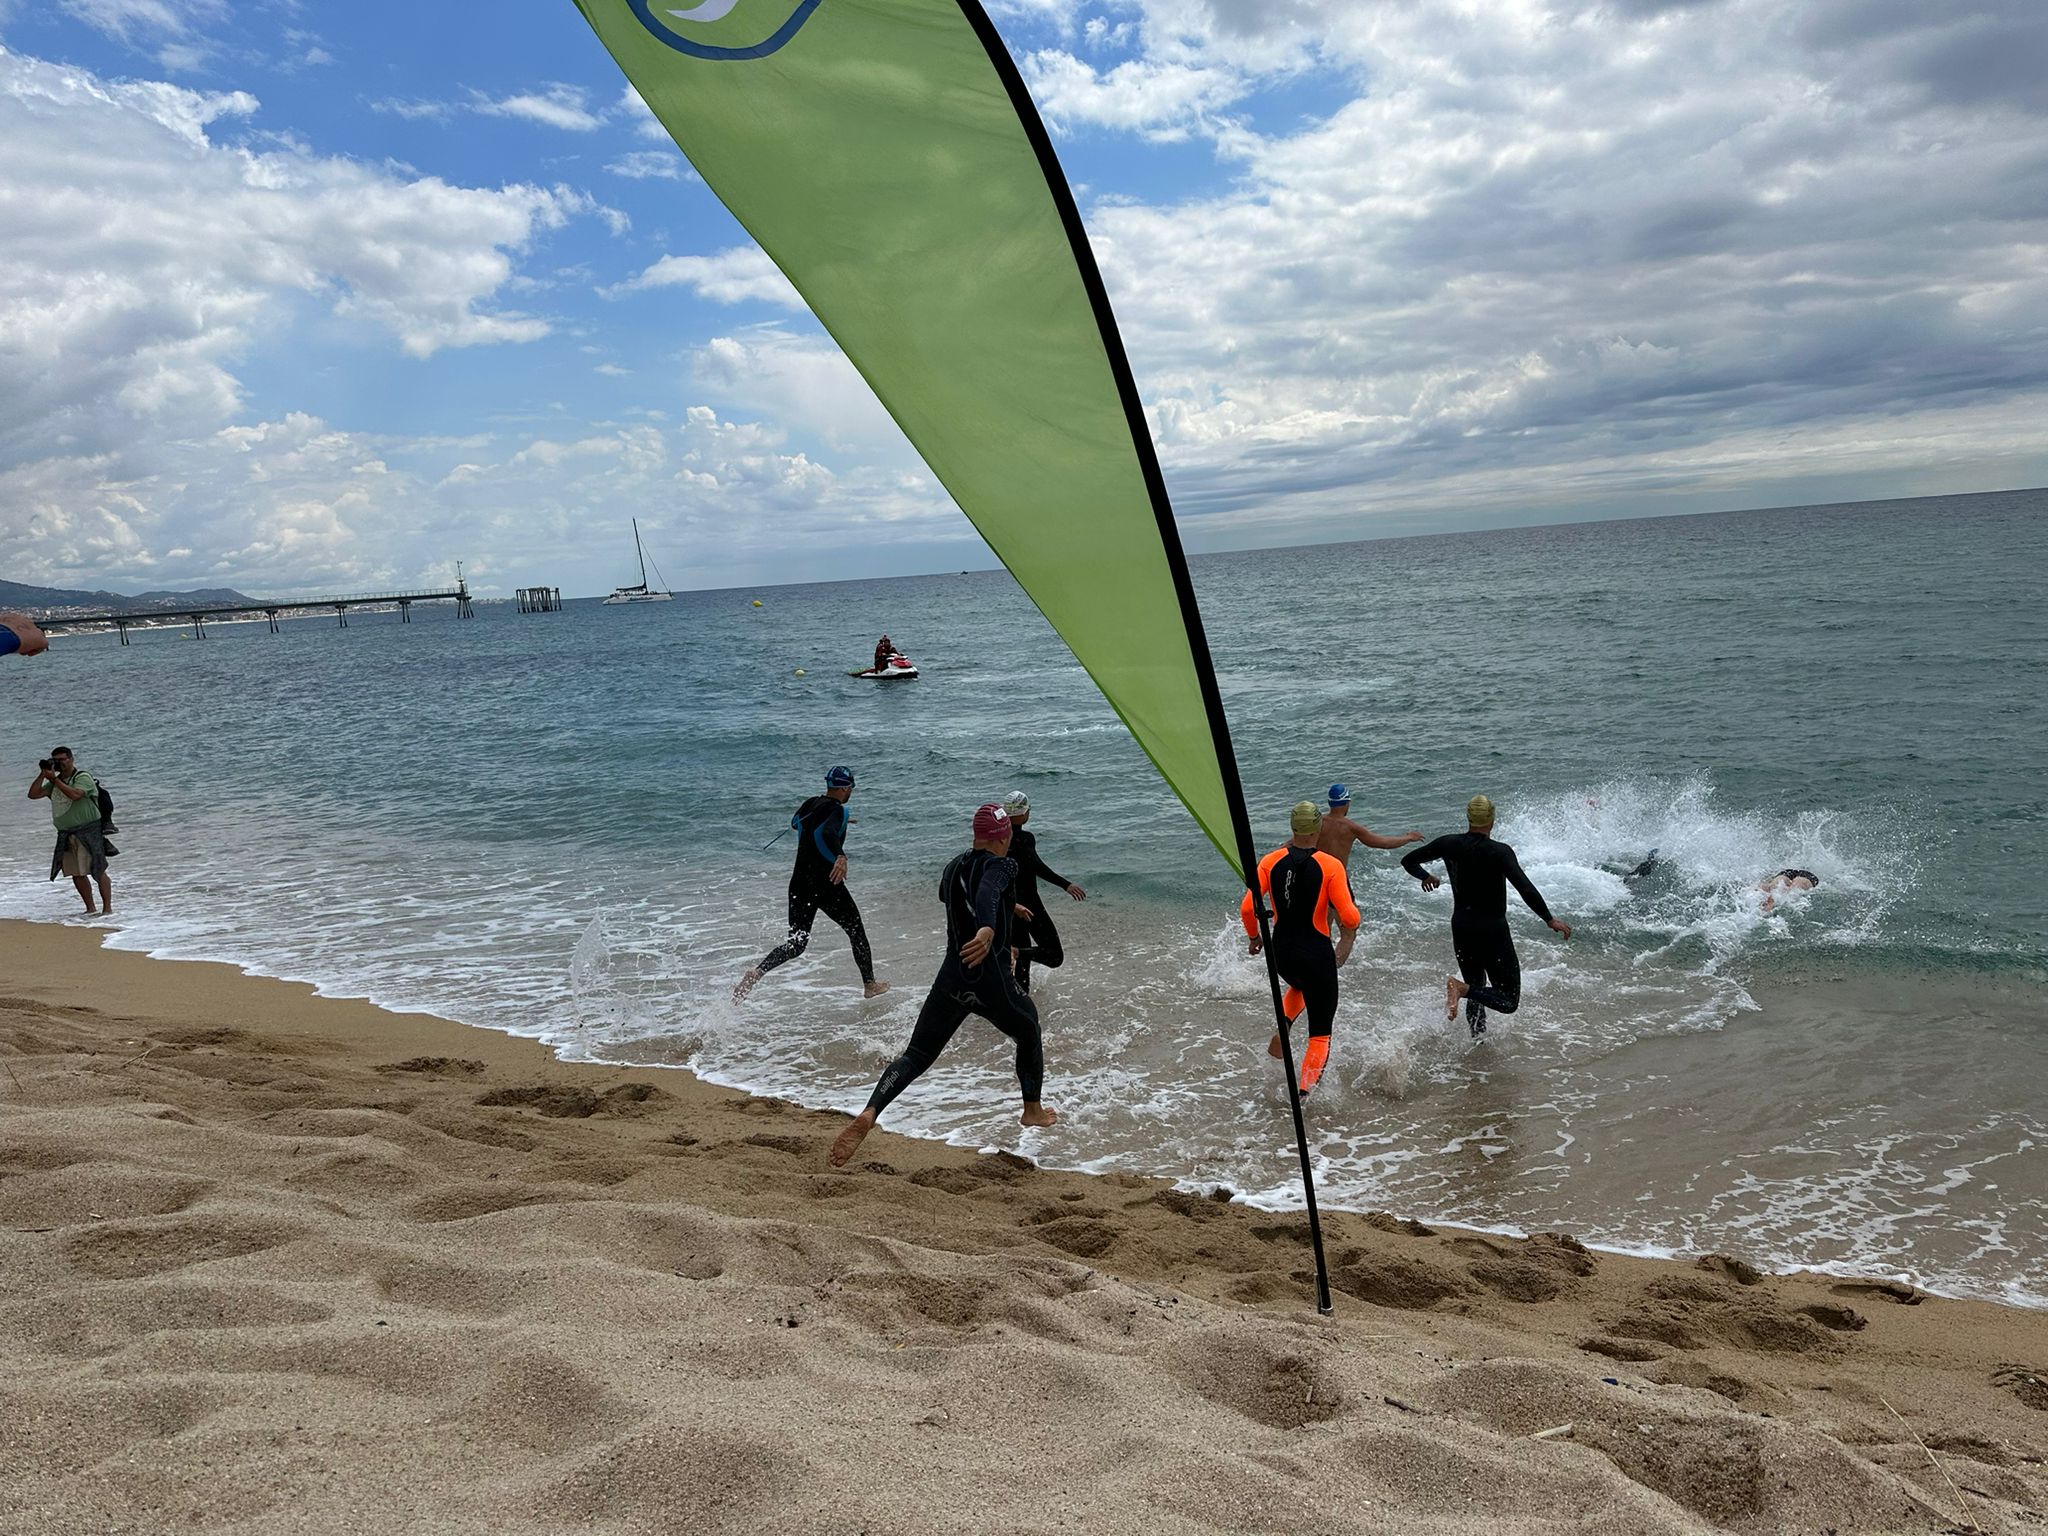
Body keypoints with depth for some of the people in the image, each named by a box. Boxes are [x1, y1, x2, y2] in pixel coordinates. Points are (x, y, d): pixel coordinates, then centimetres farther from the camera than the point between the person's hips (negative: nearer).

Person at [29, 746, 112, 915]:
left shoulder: (83, 778, -7)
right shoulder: (54, 782, 15)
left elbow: (74, 794, -25)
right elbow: (33, 794, 7)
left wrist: (54, 779, -20)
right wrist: (42, 775, -1)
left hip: (88, 833, -7)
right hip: (66, 835, 7)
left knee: (98, 871, -8)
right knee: (76, 874, 8)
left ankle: (107, 908, -4)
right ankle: (90, 908, 17)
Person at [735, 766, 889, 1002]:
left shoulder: (811, 803, 10)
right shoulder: (837, 810, -13)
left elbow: (795, 823, 31)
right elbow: (828, 834, -35)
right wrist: (841, 857, -53)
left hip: (799, 883, 7)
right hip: (826, 885, -7)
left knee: (796, 943, 9)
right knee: (857, 932, 14)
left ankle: (757, 972, -16)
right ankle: (870, 985, 24)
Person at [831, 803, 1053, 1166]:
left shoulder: (953, 867, 14)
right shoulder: (1002, 866, -7)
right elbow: (988, 892, -31)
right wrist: (988, 929, -53)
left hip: (951, 982, 5)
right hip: (993, 985, -5)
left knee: (915, 1056, 5)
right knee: (1029, 1036, 25)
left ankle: (868, 1114, -18)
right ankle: (1033, 1111, 38)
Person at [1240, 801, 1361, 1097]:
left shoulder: (1271, 861, -4)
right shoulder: (1330, 866, -13)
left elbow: (1247, 908, -8)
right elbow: (1350, 918, -17)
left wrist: (1254, 937, 11)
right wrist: (1348, 933, 7)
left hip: (1281, 951, 4)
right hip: (1316, 954, -4)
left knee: (1299, 986, 39)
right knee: (1320, 1033, 8)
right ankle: (1303, 1093, -5)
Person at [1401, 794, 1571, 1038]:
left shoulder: (1449, 844, -3)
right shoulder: (1500, 852, -17)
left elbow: (1408, 861, 7)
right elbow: (1526, 890, -26)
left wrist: (1426, 877, 27)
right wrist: (1550, 921, -16)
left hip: (1461, 929, 6)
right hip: (1492, 932, -6)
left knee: (1476, 988, 25)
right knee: (1509, 1001, 1)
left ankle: (1478, 1036, 18)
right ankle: (1462, 988, -21)